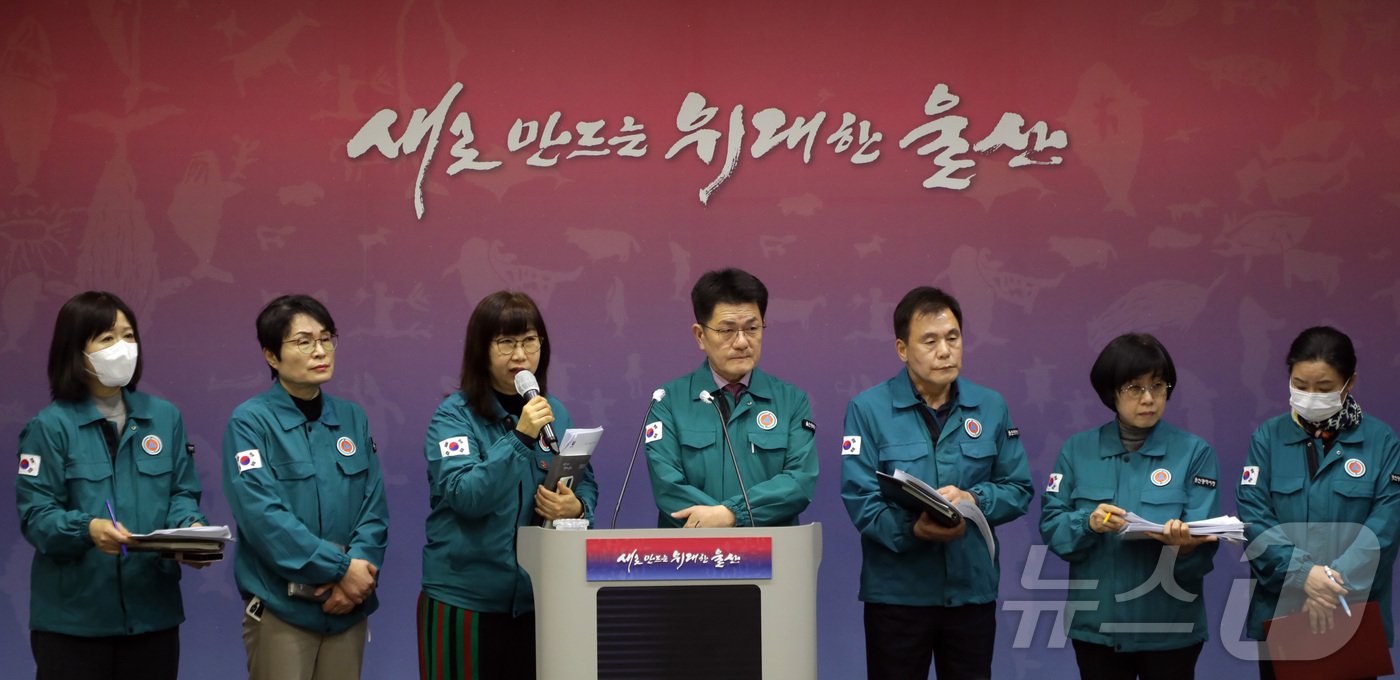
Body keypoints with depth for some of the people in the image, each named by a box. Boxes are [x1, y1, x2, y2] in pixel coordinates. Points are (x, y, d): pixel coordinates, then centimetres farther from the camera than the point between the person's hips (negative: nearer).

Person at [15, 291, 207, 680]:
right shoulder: (51, 425, -6)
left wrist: (190, 529, -13)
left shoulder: (164, 417, 8)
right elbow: (36, 515, -10)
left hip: (153, 611, 4)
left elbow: (182, 493, 10)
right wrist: (87, 529, -29)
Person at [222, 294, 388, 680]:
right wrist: (340, 568, -17)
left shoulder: (352, 418, 8)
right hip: (281, 608, -4)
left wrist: (359, 568, -12)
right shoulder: (251, 421, -6)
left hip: (348, 607, 4)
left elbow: (374, 505, 6)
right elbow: (261, 513, -16)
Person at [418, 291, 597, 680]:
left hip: (537, 597, 4)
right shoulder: (455, 415, -6)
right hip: (466, 599, -4)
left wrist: (575, 506, -10)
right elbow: (465, 496, -18)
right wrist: (521, 437, -25)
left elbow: (587, 486, 13)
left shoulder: (554, 414, 8)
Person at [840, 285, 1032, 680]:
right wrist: (912, 530, -28)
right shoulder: (868, 409, -6)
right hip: (896, 590, -3)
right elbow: (860, 499, -11)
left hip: (973, 588, 3)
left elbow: (1018, 489, 7)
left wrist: (974, 499, -13)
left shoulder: (991, 407, 6)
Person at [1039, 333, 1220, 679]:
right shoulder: (1077, 450, 4)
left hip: (1169, 626, -1)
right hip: (1096, 624, 1)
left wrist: (1183, 544, -31)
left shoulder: (1194, 452, -1)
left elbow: (1204, 543, -8)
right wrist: (1088, 523, -21)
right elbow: (1050, 526, -1)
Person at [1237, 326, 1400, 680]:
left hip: (1355, 614, -1)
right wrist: (1302, 572, -20)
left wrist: (1336, 584, -20)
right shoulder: (1268, 437, 2)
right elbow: (1253, 516, -6)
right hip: (1278, 611, 1)